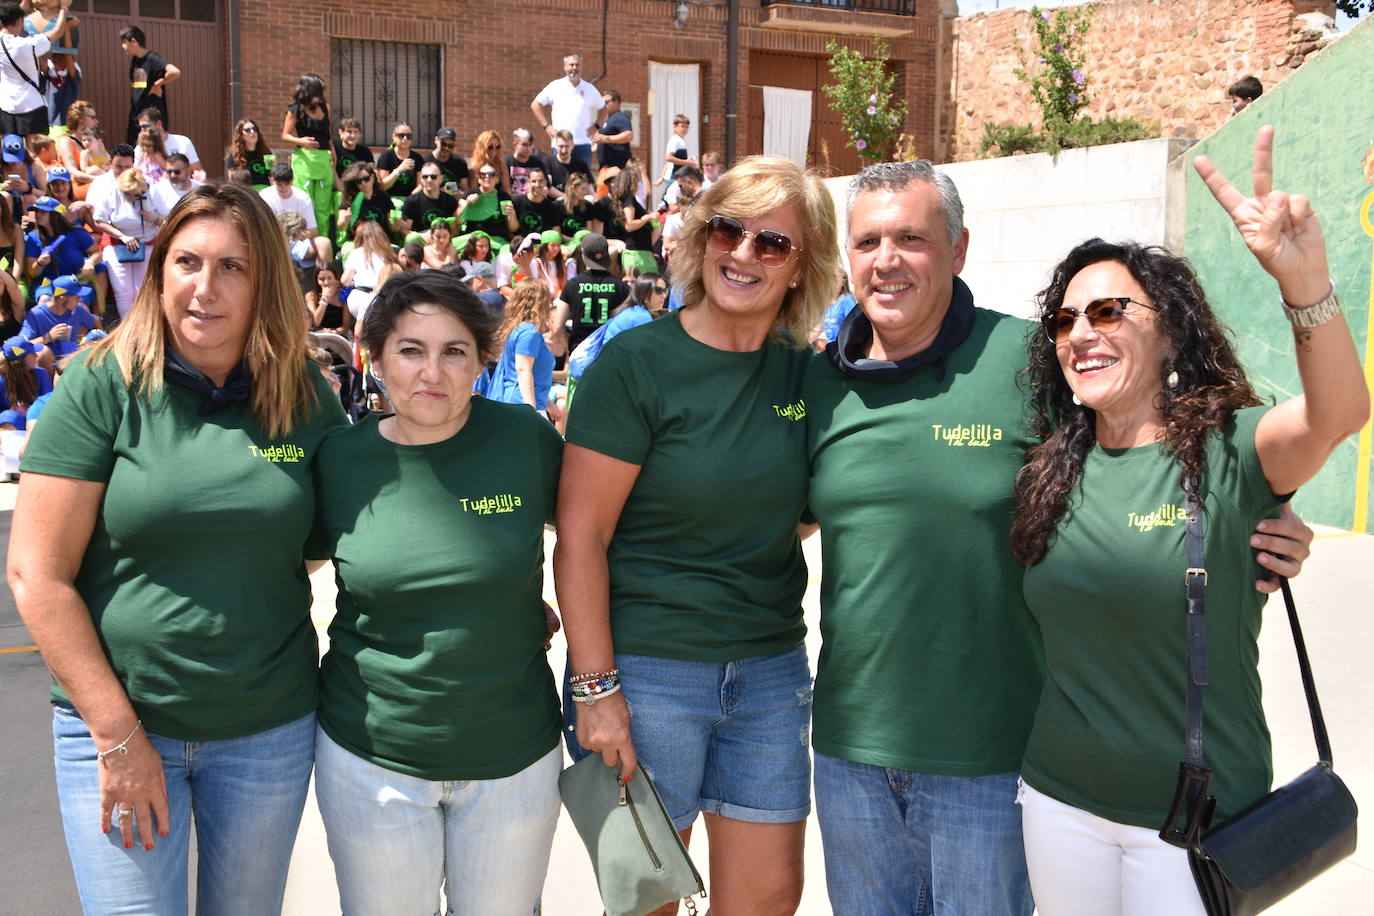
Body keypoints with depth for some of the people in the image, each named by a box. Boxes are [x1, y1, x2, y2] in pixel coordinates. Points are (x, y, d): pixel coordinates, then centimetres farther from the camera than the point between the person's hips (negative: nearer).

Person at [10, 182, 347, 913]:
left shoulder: (306, 399, -2)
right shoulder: (102, 386, -10)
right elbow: (38, 576, -10)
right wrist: (119, 734, -12)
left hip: (270, 728, 3)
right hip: (116, 720, -2)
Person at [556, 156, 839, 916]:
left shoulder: (801, 369, 3)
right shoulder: (637, 362, -13)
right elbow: (580, 537, -14)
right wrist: (595, 689, -16)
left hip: (771, 669, 5)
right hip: (648, 671, -5)